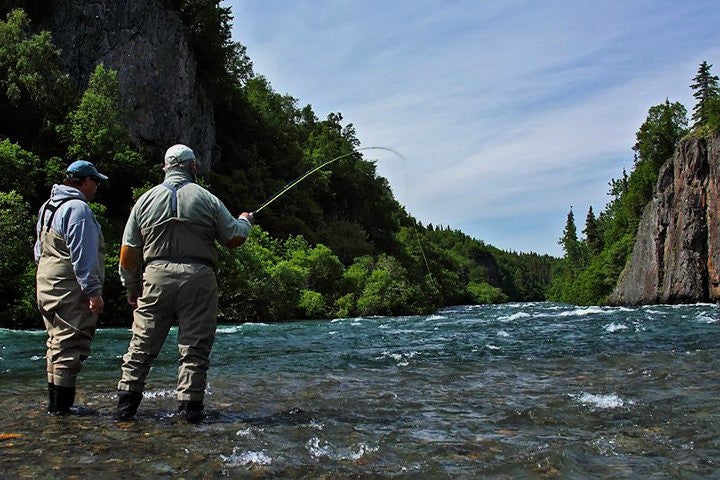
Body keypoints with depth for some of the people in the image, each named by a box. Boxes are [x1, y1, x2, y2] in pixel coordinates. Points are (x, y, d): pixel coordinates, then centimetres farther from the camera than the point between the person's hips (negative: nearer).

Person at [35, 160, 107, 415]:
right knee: (71, 346, -7)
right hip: (71, 291, -10)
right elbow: (82, 256, -20)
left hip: (47, 286, 10)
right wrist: (93, 291, -19)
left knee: (57, 343, 16)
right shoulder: (78, 208, -14)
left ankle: (54, 404, 22)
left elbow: (40, 250, 24)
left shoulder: (48, 207, 18)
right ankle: (62, 406, -6)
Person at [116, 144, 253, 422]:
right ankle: (190, 406, 6)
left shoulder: (146, 200, 9)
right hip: (198, 279, -2)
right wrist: (245, 221, 27)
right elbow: (234, 238, 6)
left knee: (142, 344, 10)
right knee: (195, 347, 4)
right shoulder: (207, 199, 3)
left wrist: (131, 288, 18)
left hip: (156, 277, 2)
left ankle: (126, 404, 13)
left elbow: (128, 251, 8)